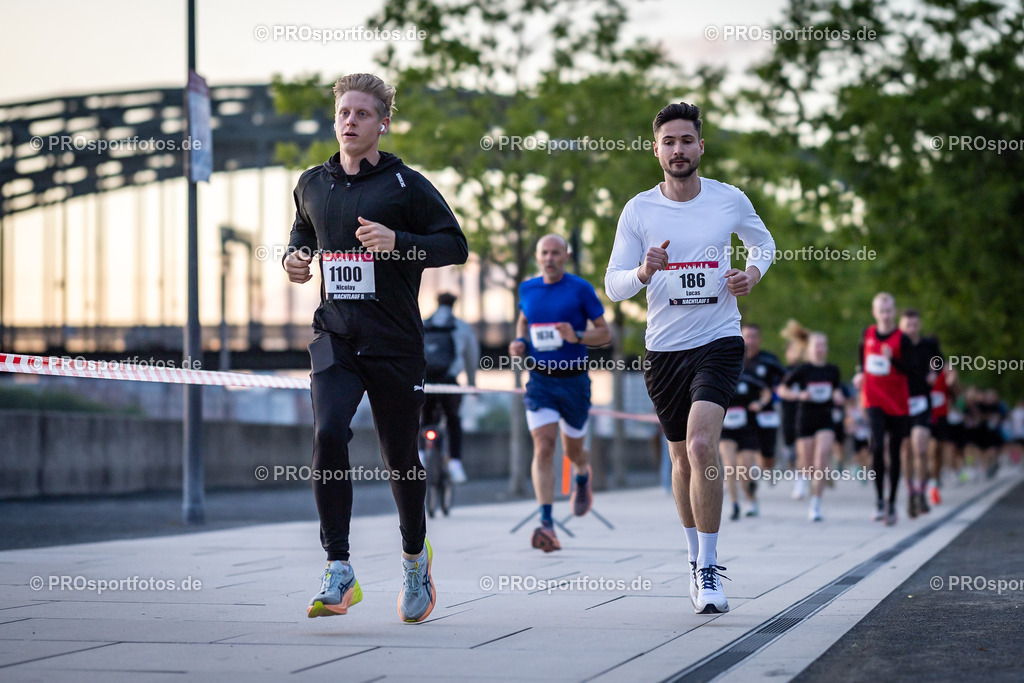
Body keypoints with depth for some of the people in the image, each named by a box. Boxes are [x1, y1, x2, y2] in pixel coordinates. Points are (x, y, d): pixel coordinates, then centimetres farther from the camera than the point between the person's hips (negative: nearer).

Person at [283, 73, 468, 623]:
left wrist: (397, 241, -19)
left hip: (395, 343, -2)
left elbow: (455, 246, -4)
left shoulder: (405, 185, -3)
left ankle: (415, 555, 35)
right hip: (335, 336, 2)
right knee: (328, 435, -21)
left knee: (400, 458, 7)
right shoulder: (311, 185, 10)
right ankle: (339, 573, -18)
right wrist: (296, 257, 8)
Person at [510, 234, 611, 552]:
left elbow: (605, 332, -3)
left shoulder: (581, 289, -6)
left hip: (574, 380, -1)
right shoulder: (527, 289, 4)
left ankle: (583, 477, 52)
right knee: (543, 448, -16)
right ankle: (547, 524, -22)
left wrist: (576, 336, -22)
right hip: (540, 380, 1)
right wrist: (520, 342, 4)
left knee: (572, 451, 13)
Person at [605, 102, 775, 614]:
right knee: (683, 459, 12)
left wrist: (753, 272, -2)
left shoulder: (730, 200, 0)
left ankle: (709, 570, -14)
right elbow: (613, 286, -3)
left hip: (719, 341, -2)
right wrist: (644, 272, -25)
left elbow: (762, 241, 20)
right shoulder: (639, 211, -2)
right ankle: (696, 558, 33)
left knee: (702, 445, -21)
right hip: (664, 347, 2)